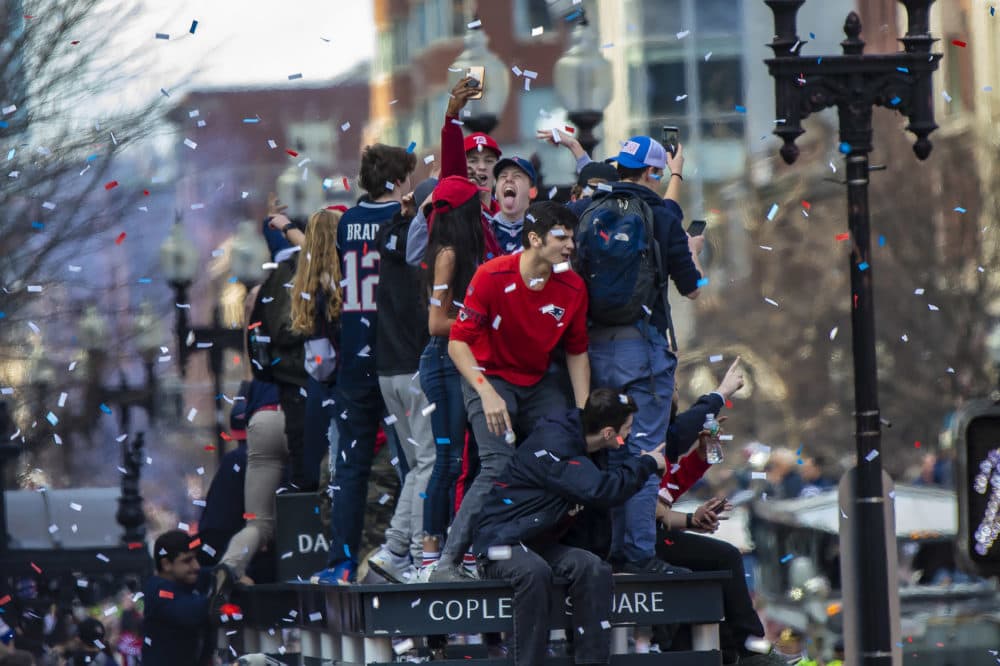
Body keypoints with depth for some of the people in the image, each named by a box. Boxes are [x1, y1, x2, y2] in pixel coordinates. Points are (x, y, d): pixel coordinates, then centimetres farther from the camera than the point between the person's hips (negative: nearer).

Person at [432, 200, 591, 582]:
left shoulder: (572, 287, -5)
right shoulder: (492, 276, -19)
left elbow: (577, 352, 7)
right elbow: (458, 343, -17)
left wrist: (584, 412, -2)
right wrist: (487, 394, -28)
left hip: (539, 383, 5)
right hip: (490, 378, -5)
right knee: (499, 467, -23)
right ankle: (447, 562, -19)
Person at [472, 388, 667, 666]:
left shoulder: (578, 442, 9)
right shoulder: (552, 446, -21)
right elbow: (601, 490, -30)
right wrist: (646, 465, -15)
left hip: (538, 543, 8)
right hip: (500, 541, -8)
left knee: (593, 568, -19)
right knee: (534, 571, -39)